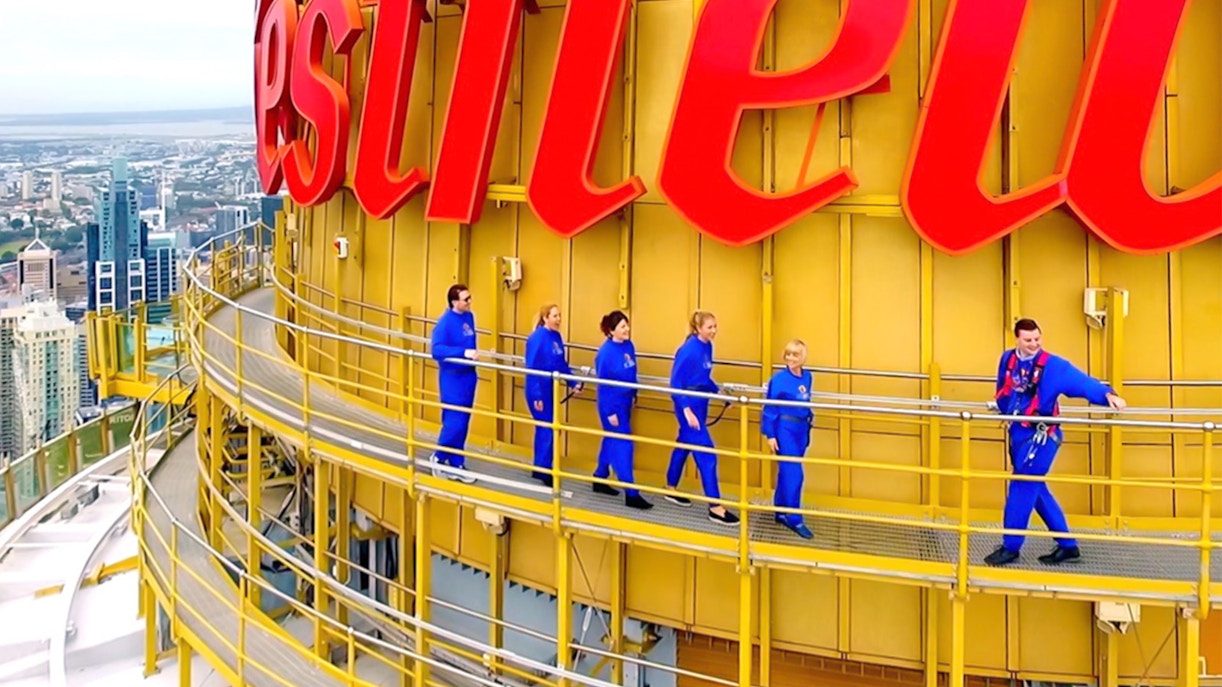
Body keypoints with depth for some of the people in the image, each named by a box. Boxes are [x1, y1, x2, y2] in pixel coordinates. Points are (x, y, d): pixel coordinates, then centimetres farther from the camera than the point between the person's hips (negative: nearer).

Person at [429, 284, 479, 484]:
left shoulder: (469, 317, 6)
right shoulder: (445, 321, -17)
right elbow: (437, 350, -25)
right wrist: (464, 353, -31)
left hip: (468, 375, 7)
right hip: (452, 377, -7)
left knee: (462, 423, 11)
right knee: (454, 423, -7)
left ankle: (456, 464, 19)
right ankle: (439, 457, 14)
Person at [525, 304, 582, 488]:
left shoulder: (556, 336, 6)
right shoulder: (537, 338, -17)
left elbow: (562, 364, 15)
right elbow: (531, 369, -18)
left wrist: (573, 383, 6)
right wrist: (536, 396, -19)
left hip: (550, 391, 8)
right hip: (538, 391, -8)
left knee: (544, 429, 14)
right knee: (547, 430, -6)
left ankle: (540, 469, 23)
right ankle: (543, 471, 2)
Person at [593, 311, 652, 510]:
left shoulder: (629, 346, 1)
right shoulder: (606, 352, -20)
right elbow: (603, 384, -17)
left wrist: (633, 395, 13)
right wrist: (609, 412, -17)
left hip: (624, 402, 8)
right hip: (611, 404, -8)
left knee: (612, 440, 18)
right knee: (622, 445, -6)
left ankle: (600, 480, 34)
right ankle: (631, 494, -4)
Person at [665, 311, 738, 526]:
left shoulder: (707, 347, 4)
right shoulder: (689, 350, -20)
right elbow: (675, 384, -18)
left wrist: (719, 391, 7)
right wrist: (686, 410, -25)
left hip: (701, 404, 8)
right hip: (689, 406, -8)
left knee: (684, 445, 21)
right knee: (706, 454, -7)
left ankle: (671, 489, 38)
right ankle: (715, 507, -4)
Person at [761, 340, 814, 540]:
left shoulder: (807, 377, 4)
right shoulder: (779, 379, -14)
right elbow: (770, 408, -11)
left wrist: (807, 424, 16)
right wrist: (770, 434, -13)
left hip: (801, 429, 6)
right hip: (784, 429, -6)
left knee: (787, 472, 15)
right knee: (793, 473, -7)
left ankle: (781, 512, 26)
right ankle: (794, 519, 0)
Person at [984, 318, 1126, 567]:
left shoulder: (1053, 365, -13)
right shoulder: (1008, 360, 3)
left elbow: (1081, 381, -23)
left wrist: (1107, 394, -37)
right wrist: (999, 405, 34)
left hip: (1039, 435, -7)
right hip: (1017, 432, 7)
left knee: (1021, 489, -4)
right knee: (1035, 489, 13)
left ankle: (1011, 547, 10)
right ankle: (1067, 545, 23)